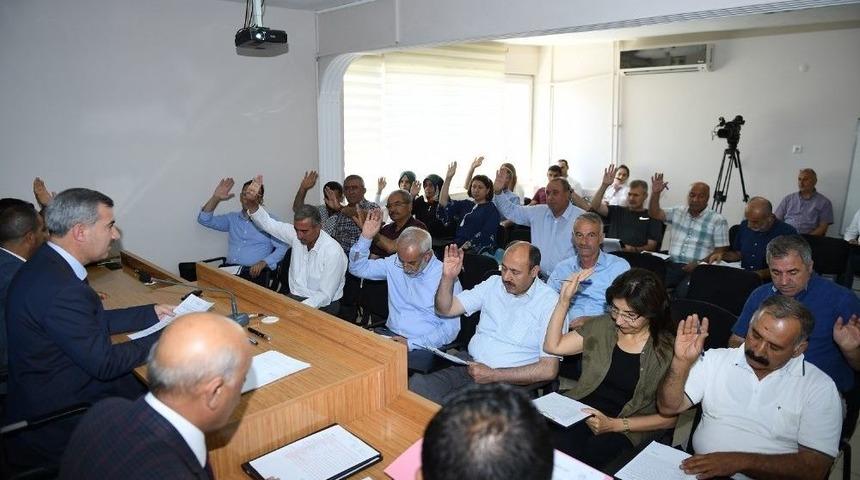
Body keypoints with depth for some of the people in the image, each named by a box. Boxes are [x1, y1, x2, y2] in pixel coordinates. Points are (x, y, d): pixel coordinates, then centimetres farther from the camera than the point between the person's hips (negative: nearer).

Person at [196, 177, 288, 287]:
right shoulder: (232, 218, 19)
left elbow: (282, 248, -2)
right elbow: (204, 220, 12)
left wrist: (263, 263, -17)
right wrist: (215, 198, -3)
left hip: (255, 272, -4)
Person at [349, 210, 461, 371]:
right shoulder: (395, 264, 6)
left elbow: (450, 329, -9)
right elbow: (358, 268, 13)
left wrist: (411, 344, -19)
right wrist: (366, 237, -4)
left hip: (422, 345, -5)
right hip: (390, 334, 5)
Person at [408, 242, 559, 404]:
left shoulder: (549, 303, -6)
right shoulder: (493, 284, 10)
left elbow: (549, 370, -12)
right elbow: (445, 309, 12)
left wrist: (493, 375, -15)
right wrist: (448, 277, -8)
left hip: (505, 379, -5)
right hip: (470, 363, 5)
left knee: (450, 403, -30)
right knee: (416, 384, -22)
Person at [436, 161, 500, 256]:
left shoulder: (491, 210, 5)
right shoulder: (465, 204, 21)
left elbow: (485, 235, -8)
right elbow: (444, 203, 7)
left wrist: (464, 247, -17)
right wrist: (448, 179, 0)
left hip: (477, 251, -5)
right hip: (458, 246, 5)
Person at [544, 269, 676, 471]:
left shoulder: (668, 351, -4)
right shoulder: (601, 326, 7)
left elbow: (668, 418, -3)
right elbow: (553, 346, 10)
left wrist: (615, 424, -15)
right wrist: (564, 300, 2)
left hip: (629, 430, -2)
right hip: (580, 412, 3)